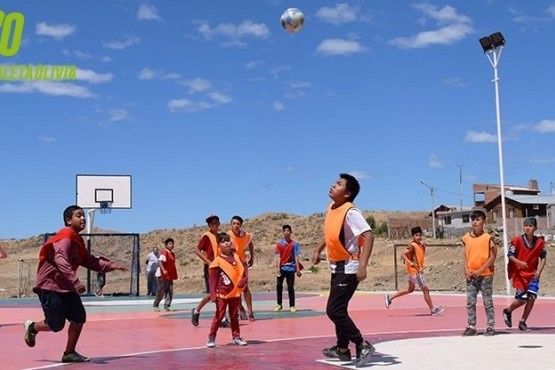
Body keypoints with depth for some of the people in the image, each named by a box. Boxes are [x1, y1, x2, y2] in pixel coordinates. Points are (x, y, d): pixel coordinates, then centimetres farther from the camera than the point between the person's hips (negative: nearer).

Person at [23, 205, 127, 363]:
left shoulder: (77, 240, 11)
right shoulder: (65, 239, -20)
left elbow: (89, 261, 14)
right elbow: (61, 261, -34)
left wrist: (112, 266, 4)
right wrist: (76, 282, -42)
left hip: (66, 286, 9)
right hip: (50, 286, -9)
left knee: (79, 317, 1)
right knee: (56, 325, -3)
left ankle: (69, 353, 11)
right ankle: (32, 327, 27)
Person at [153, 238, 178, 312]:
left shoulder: (172, 254, 14)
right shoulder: (164, 253, -12)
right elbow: (160, 261, -23)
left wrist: (174, 275, 19)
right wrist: (163, 270, -33)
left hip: (170, 276, 8)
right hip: (163, 275, -8)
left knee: (170, 291, 4)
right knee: (161, 291, -2)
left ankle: (167, 306, 8)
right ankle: (155, 305, 9)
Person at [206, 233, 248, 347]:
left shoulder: (236, 257, 3)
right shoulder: (217, 261, -11)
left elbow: (244, 270, 6)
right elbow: (213, 280, -12)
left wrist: (243, 281, -13)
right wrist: (213, 295, -18)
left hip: (235, 293, 4)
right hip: (222, 294, -4)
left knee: (234, 316, 13)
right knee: (219, 316, -1)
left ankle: (236, 337, 20)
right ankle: (211, 337, 6)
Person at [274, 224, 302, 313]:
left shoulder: (294, 244, -2)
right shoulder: (279, 243, 1)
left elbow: (296, 257, -2)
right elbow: (279, 256, -2)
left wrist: (298, 269, -9)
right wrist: (278, 268, -12)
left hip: (291, 268, -1)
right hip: (282, 267, 1)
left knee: (290, 287, 1)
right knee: (279, 286, 3)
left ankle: (292, 306, 8)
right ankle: (279, 304, 15)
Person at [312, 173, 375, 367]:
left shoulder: (350, 212, -21)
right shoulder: (331, 208, 6)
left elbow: (368, 235, -28)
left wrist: (362, 265, -35)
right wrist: (318, 250, 23)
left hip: (348, 268, -9)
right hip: (337, 267, 9)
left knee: (334, 310, -10)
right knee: (338, 310, 17)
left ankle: (363, 345, 0)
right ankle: (342, 349, 30)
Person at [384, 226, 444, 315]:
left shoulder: (421, 245, 9)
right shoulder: (412, 245, -18)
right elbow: (403, 254, -24)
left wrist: (423, 247, 4)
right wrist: (410, 262, -39)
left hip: (418, 271, 10)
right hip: (415, 271, -10)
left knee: (410, 289, 21)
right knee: (425, 290, -3)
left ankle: (390, 298, 25)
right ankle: (432, 310, 6)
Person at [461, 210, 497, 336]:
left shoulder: (488, 238, -6)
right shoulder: (466, 238, 6)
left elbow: (492, 257, -8)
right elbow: (466, 256, 10)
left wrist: (480, 270, -14)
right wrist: (466, 270, -4)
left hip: (485, 275, -4)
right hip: (471, 276, 4)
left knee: (488, 302, 2)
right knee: (470, 302, 5)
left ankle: (490, 327, 10)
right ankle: (471, 327, 12)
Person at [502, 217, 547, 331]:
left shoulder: (540, 242, -3)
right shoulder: (517, 240, -11)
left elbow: (543, 257, 7)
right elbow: (510, 255, -9)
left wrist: (539, 271, -6)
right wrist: (519, 262, -27)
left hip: (533, 274, 3)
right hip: (519, 273, -3)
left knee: (532, 297, -9)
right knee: (522, 298, -8)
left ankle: (523, 322, 7)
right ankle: (508, 311, 24)